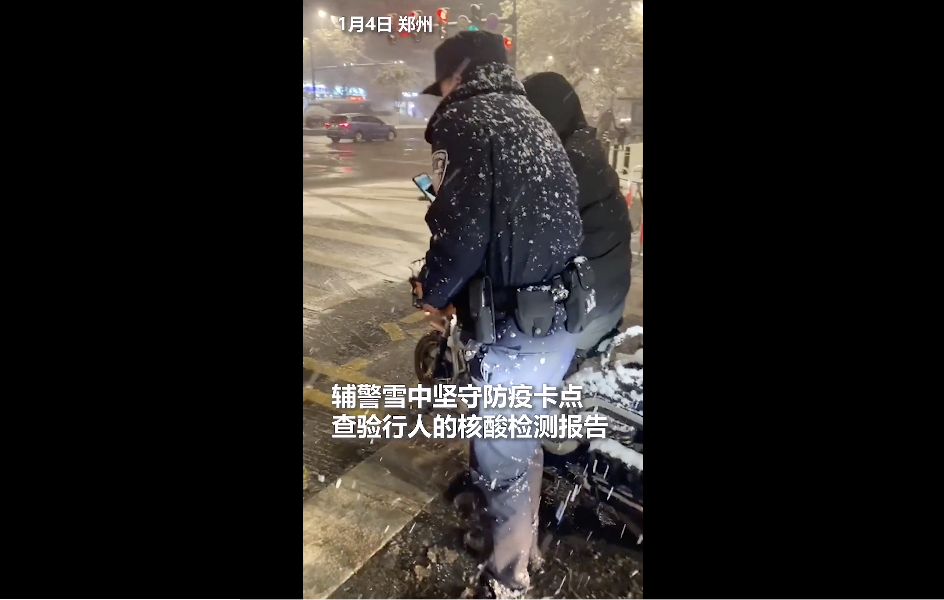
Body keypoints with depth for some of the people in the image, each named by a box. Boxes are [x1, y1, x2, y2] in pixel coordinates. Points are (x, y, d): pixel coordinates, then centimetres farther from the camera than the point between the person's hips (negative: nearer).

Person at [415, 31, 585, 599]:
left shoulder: (465, 121, -10)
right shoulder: (536, 121, 15)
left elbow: (460, 230, -19)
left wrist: (434, 292, 0)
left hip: (515, 327, -9)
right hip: (562, 316, 9)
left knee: (502, 457, 8)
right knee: (525, 441, 25)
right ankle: (525, 541, 46)